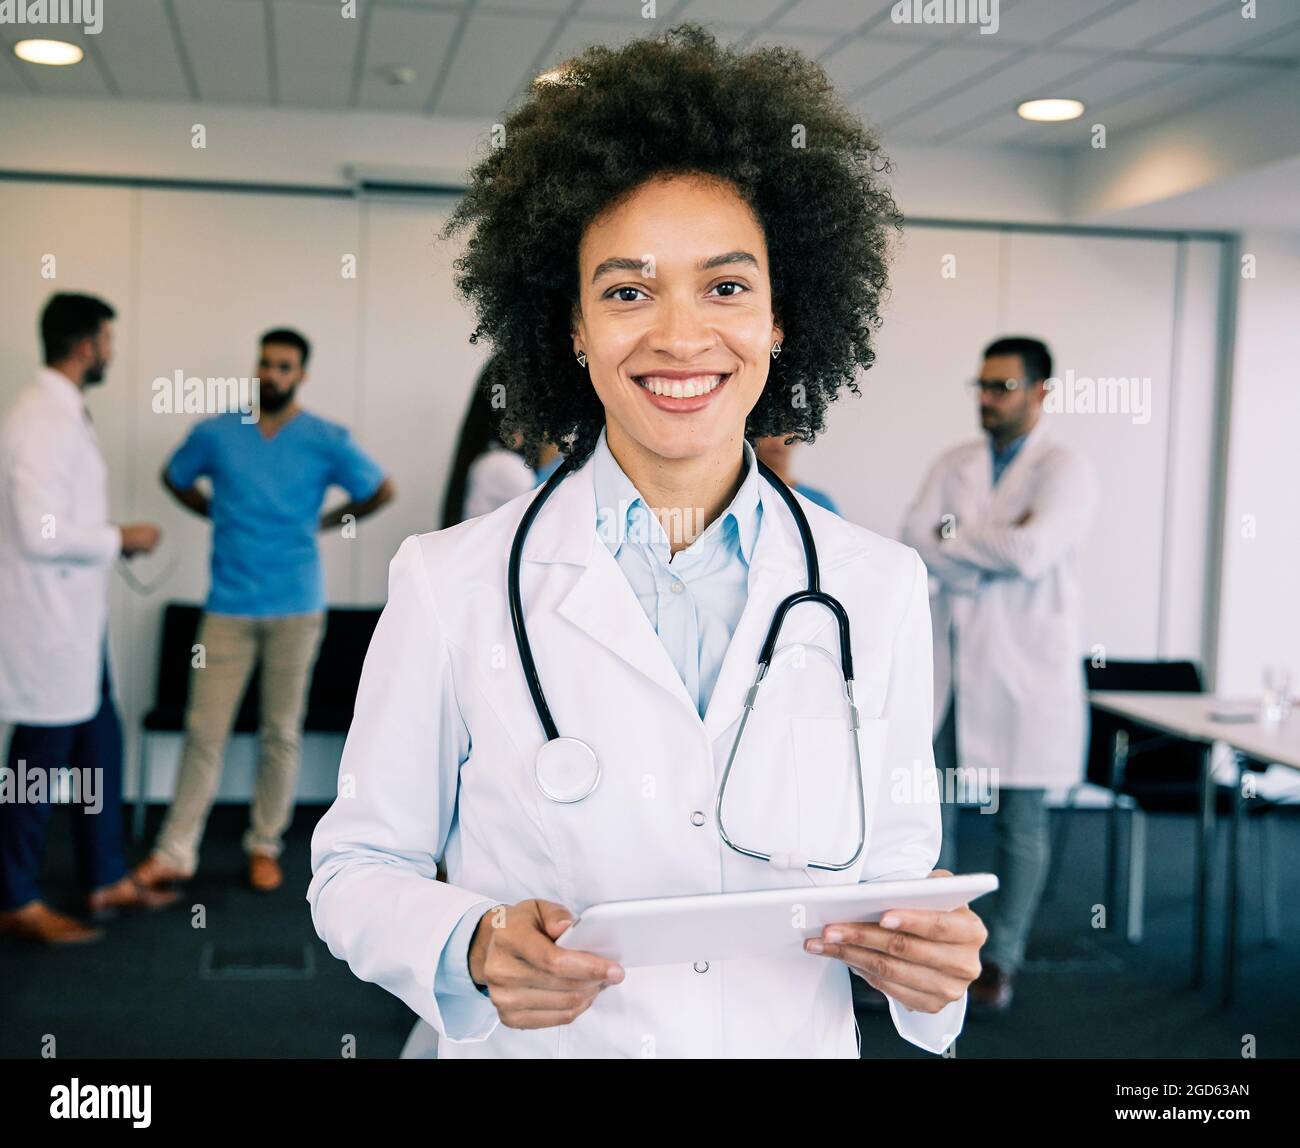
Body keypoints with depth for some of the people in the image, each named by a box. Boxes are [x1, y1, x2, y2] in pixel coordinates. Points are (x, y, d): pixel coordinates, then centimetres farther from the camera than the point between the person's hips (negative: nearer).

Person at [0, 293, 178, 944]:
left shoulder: (65, 414, 11)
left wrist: (110, 540, 10)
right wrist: (120, 539, -14)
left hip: (77, 620, 10)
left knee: (100, 748, 17)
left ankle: (107, 882, 29)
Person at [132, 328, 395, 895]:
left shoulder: (327, 440, -2)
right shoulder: (215, 433, 1)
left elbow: (381, 491, 10)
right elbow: (175, 477, 20)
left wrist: (328, 521, 8)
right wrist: (219, 514, 11)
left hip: (296, 607, 0)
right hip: (229, 606, 1)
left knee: (282, 733, 7)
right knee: (204, 730, -1)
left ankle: (265, 847, 19)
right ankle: (175, 851, 6)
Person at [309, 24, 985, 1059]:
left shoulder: (881, 589, -6)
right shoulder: (452, 583, -12)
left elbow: (894, 859, 3)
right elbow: (359, 871, -6)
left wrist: (932, 956, -17)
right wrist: (471, 953, -24)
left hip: (800, 1041, 2)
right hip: (539, 1042, -2)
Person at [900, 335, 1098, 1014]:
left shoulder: (1064, 470, -5)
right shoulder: (954, 465, 10)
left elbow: (1032, 552, -20)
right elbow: (915, 540, -4)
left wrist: (954, 535, -7)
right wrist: (997, 550, -15)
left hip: (1024, 665, -4)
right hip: (949, 660, 4)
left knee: (1022, 821, 4)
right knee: (931, 806, 6)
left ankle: (1002, 960, 15)